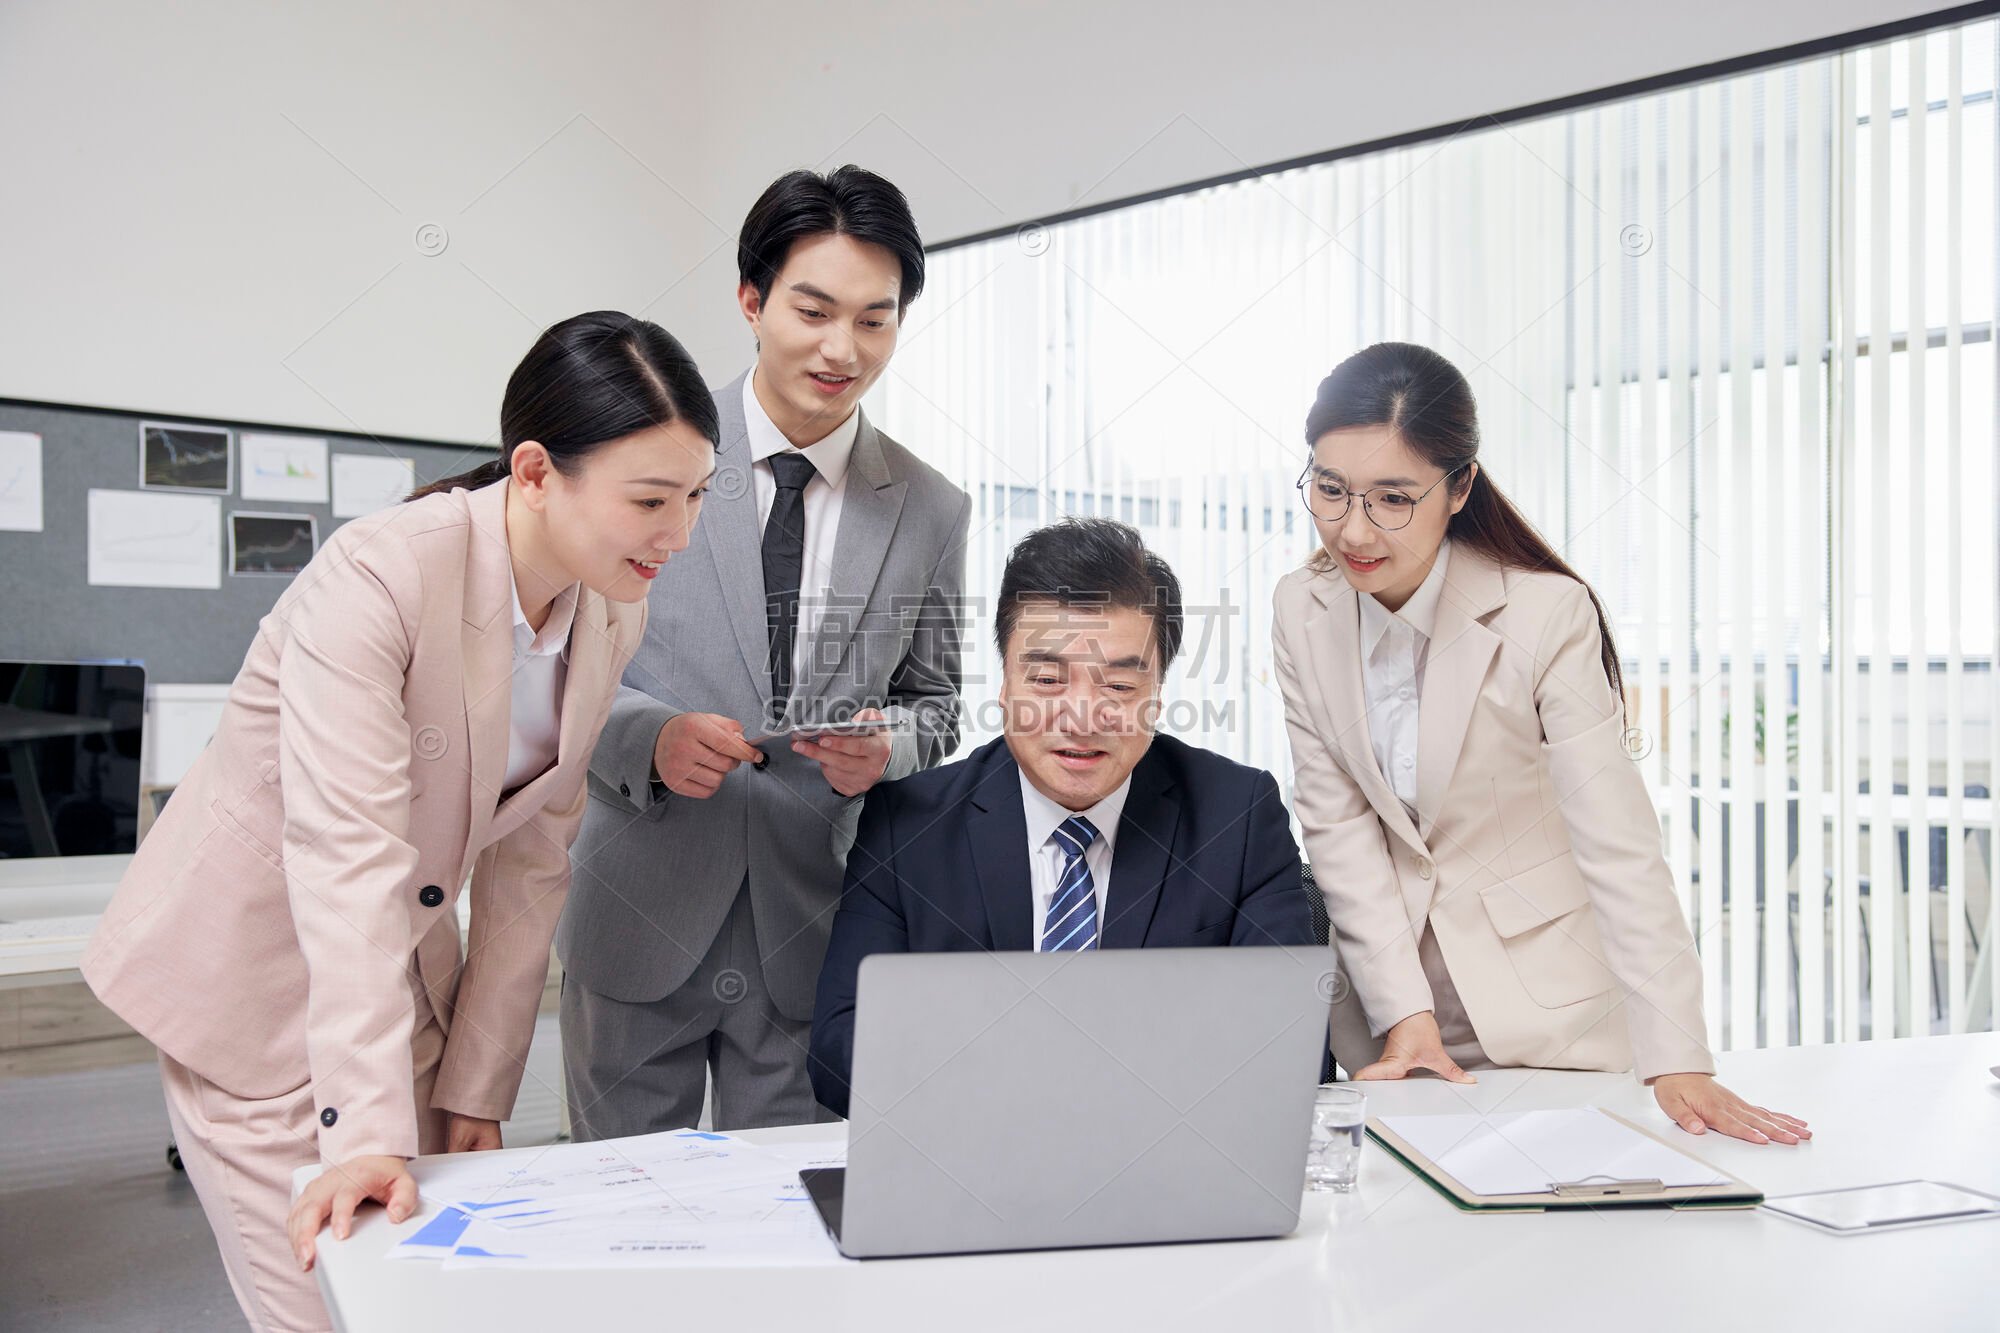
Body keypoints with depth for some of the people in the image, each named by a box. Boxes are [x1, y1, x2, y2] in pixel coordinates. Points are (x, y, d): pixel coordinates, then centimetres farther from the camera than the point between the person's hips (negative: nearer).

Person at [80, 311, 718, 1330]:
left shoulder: (616, 611, -6)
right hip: (252, 974, -6)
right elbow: (348, 855, -34)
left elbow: (530, 856, -3)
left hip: (400, 972, 6)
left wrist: (479, 1088, -4)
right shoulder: (378, 578, -27)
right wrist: (368, 1132, -39)